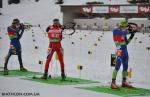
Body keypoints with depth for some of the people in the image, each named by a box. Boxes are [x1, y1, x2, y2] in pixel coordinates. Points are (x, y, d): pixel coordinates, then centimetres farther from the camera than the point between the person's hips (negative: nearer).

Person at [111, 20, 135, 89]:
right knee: (117, 67, -14)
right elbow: (122, 33, -25)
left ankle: (124, 82, 26)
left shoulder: (124, 33, 15)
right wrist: (129, 31, -17)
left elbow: (126, 43, 17)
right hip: (119, 51, -8)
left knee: (125, 67, 14)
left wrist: (131, 37, 6)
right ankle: (113, 83, -13)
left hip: (125, 51, 8)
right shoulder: (115, 31, -6)